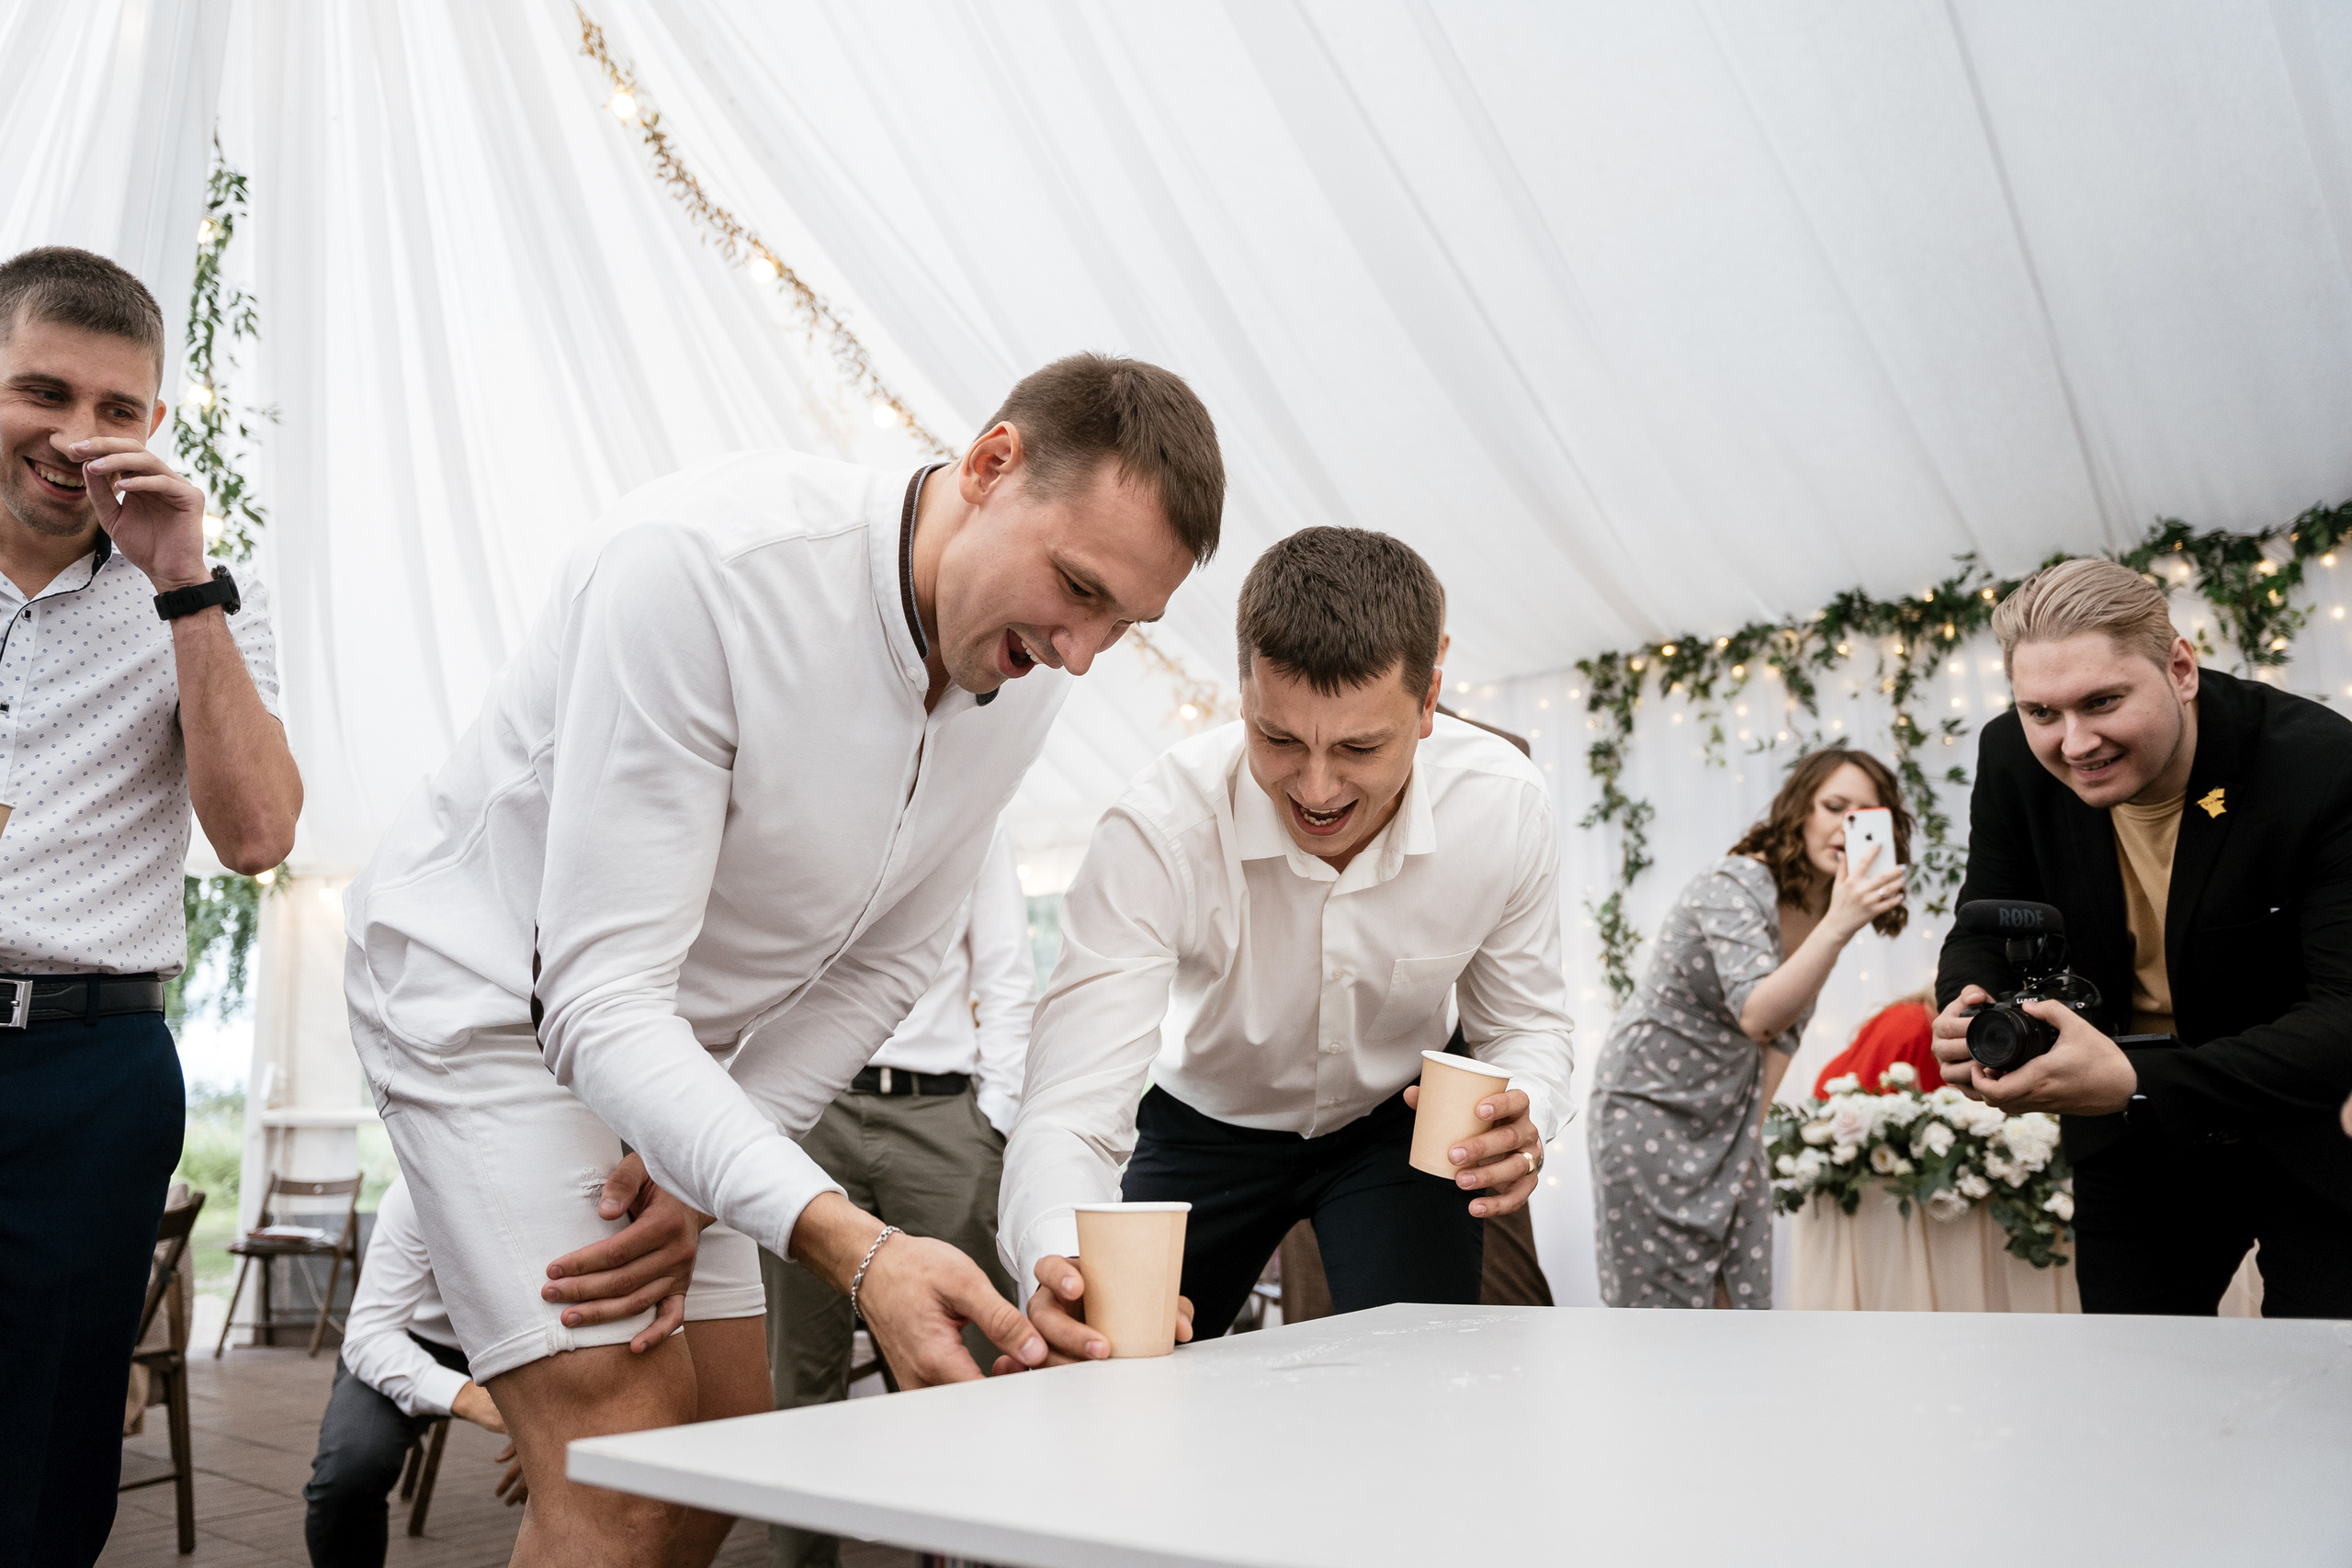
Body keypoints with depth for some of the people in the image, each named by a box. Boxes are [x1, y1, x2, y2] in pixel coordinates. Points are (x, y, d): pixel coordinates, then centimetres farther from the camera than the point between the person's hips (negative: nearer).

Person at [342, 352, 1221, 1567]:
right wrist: (855, 1249, -44)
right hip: (489, 988, -6)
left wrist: (702, 1174, -10)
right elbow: (601, 1001, -33)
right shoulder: (701, 563, -33)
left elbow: (883, 963, 0)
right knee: (624, 1470, -15)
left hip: (683, 1051, 7)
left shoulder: (1025, 668, -11)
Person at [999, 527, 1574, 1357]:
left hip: (1393, 1124, 1)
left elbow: (1527, 1026, -10)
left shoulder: (1507, 806, -27)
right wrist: (1061, 1266, -61)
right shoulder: (1157, 829, -35)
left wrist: (1520, 1121, -34)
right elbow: (1070, 1111, -39)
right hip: (1209, 1125, 0)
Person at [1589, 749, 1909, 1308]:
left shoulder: (1827, 907, 1)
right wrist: (1839, 926, -45)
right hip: (1651, 1104, -7)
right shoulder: (1735, 887, -23)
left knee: (1740, 1295, 8)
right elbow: (1757, 1017, -38)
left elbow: (1786, 1029, 12)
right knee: (1665, 1298, 0)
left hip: (1728, 1112, 7)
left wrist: (1752, 1130, 10)